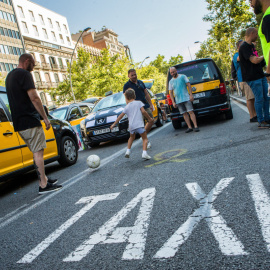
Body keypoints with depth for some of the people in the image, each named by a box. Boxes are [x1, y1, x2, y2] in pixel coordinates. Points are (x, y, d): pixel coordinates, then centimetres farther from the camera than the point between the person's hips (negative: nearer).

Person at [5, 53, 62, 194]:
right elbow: (34, 98, -18)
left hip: (19, 123, 9)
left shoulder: (9, 76, 21)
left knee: (37, 151, 16)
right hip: (30, 121, -9)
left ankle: (44, 178, 23)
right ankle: (43, 185, -5)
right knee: (38, 152, -7)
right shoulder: (24, 74, -9)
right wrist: (45, 118, -14)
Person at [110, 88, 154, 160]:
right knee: (145, 138, 4)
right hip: (139, 124, -3)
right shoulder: (139, 102, 6)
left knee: (131, 137, 29)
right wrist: (149, 118, 5)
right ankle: (144, 153, -13)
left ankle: (128, 151, 21)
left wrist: (114, 124, 24)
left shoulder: (127, 107, 13)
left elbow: (120, 116, 15)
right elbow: (143, 111, -6)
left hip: (131, 126, 4)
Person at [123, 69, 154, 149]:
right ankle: (146, 141, 4)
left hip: (146, 106, 6)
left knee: (151, 121, 8)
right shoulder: (127, 85, -4)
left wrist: (151, 104, 10)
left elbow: (146, 94, 16)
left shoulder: (140, 82, 14)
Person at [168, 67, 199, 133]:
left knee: (190, 112, -9)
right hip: (178, 101, 4)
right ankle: (189, 127, 6)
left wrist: (191, 95, -11)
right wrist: (173, 102, 2)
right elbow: (171, 92, 10)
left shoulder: (183, 76, 3)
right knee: (184, 114, 3)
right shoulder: (171, 81, 12)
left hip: (186, 98, -3)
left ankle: (196, 126, -10)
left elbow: (189, 85, -1)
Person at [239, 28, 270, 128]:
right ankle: (260, 122, 1)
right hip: (253, 78, -9)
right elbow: (254, 60, -19)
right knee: (259, 99, -7)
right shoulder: (244, 47, -12)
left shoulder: (251, 46, 19)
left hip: (260, 76, 9)